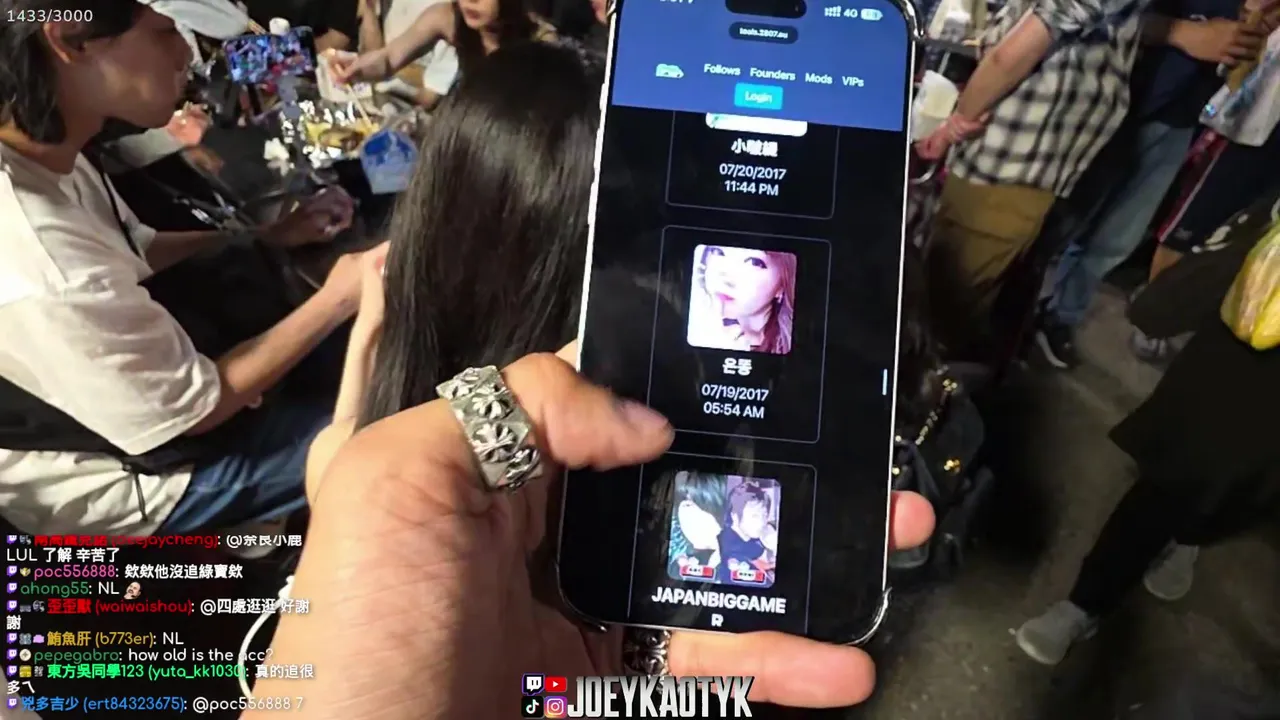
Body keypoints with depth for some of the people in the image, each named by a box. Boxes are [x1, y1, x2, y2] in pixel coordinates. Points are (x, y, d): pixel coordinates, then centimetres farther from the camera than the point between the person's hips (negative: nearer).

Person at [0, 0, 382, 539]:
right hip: (113, 480, -8)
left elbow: (130, 251, 7)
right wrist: (339, 299, -21)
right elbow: (195, 407, -25)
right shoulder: (48, 272, -39)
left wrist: (268, 235, -3)